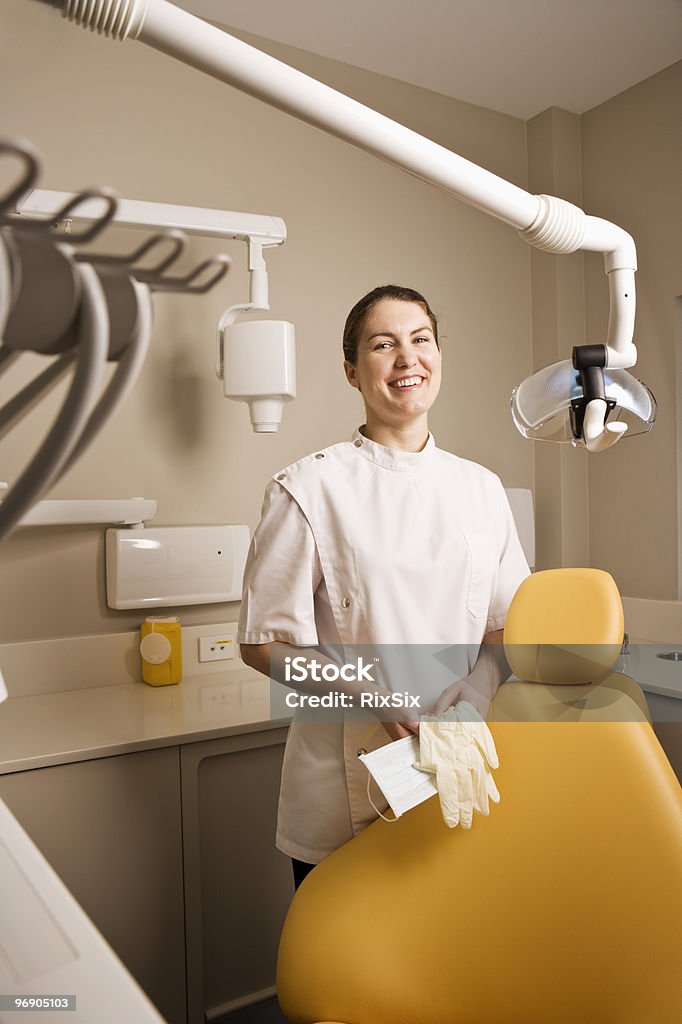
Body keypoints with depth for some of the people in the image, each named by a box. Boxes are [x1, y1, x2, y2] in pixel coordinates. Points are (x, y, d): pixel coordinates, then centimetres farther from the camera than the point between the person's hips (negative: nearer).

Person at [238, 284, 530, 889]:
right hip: (346, 786, -3)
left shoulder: (481, 488, 5)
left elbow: (505, 626, 9)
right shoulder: (308, 490, -9)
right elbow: (263, 644, -8)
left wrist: (471, 701, -9)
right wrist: (373, 694, -20)